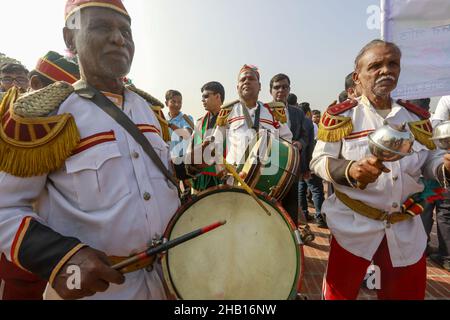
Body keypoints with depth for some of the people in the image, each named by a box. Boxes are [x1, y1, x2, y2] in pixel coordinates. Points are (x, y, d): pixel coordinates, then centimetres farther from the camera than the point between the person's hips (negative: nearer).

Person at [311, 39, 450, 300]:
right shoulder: (341, 116, -8)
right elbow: (318, 161, -11)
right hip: (354, 226, -4)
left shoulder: (417, 117, 5)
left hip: (408, 229, 4)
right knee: (340, 294, 12)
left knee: (408, 294, 20)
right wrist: (351, 170, -30)